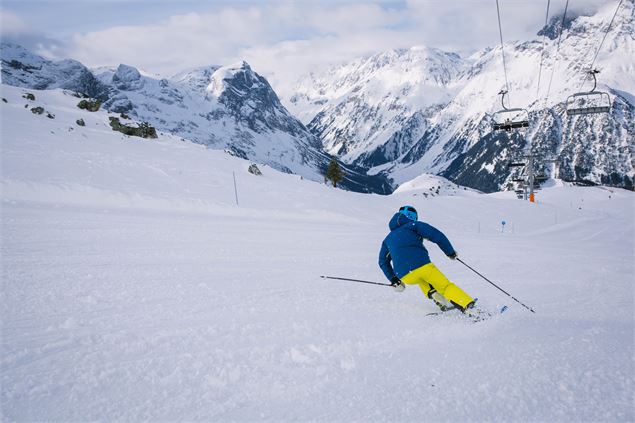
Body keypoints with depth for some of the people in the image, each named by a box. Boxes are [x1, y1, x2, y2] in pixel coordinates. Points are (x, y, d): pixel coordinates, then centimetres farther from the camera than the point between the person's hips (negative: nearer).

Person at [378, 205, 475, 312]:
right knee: (445, 286, 7)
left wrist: (394, 280, 34)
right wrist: (450, 252, 16)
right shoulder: (414, 225, 15)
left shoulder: (388, 238, 28)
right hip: (422, 266, -4)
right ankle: (467, 304, -12)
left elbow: (383, 262, 29)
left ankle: (432, 293, 17)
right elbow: (437, 236, 4)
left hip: (405, 277, 4)